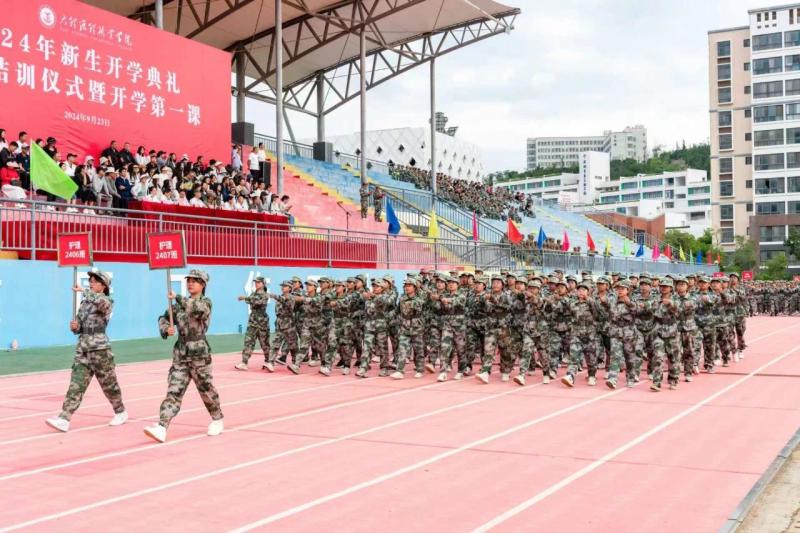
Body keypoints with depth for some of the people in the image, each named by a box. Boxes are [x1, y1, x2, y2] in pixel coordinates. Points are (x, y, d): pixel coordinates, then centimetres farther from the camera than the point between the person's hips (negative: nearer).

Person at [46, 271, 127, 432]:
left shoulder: (107, 302, -6)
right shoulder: (84, 302, 13)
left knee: (109, 385, 8)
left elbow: (102, 302, -34)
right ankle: (64, 420, -11)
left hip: (100, 350, -5)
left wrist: (83, 291, -28)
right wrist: (74, 326, -4)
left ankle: (121, 412, 28)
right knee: (75, 386, -4)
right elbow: (78, 328, 19)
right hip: (82, 350, 5)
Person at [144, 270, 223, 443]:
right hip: (180, 354, 4)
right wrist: (166, 329, -6)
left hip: (199, 355, -4)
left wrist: (177, 297, -24)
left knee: (207, 390, 8)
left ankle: (217, 420, 31)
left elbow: (197, 308, -28)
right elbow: (164, 318, 16)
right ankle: (161, 428, -14)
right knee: (173, 392, -5)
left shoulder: (206, 302, -5)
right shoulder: (181, 304, 11)